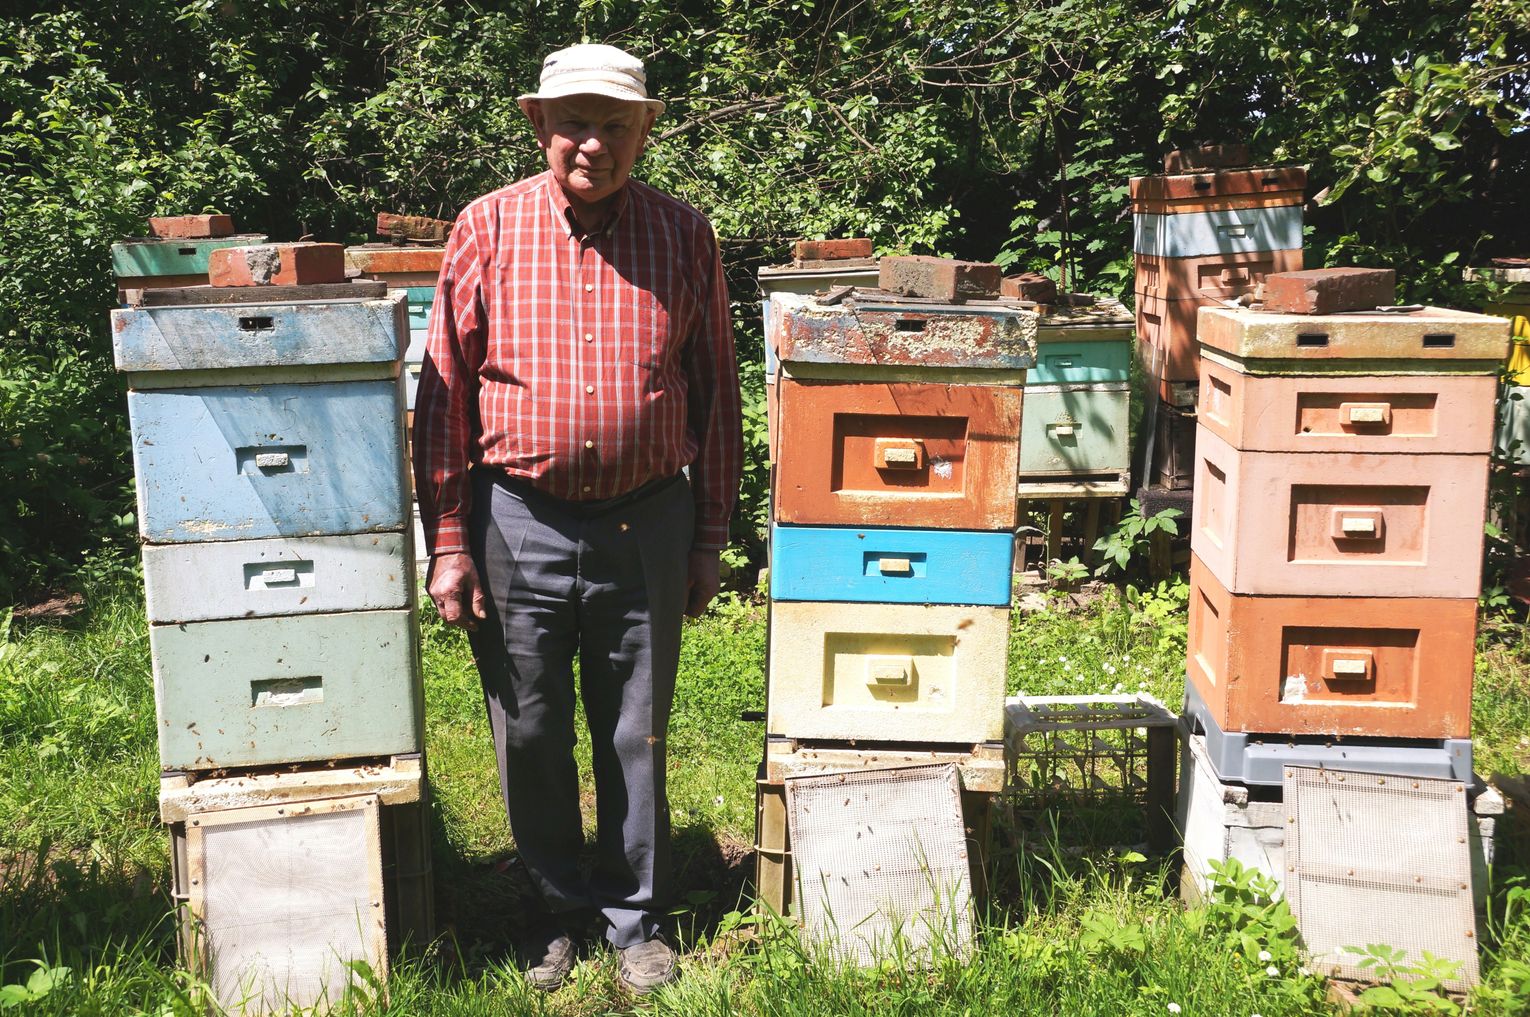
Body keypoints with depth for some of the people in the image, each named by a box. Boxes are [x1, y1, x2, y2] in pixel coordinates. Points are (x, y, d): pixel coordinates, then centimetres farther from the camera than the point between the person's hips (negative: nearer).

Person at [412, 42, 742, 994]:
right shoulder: (487, 229, -1)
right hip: (518, 524, 0)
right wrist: (448, 540, -3)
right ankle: (557, 908, 32)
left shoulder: (686, 235, 3)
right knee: (530, 736, 11)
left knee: (637, 736, 11)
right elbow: (444, 393, 1)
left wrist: (710, 538, 6)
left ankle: (637, 916, 29)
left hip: (647, 523, 1)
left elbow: (716, 392, 7)